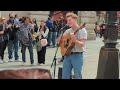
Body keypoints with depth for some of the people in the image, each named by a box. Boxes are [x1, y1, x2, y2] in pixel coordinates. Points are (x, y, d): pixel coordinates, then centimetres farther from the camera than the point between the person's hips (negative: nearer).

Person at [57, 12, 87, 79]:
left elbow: (82, 44, -17)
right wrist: (61, 38, -7)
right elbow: (58, 41, 15)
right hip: (67, 55, 6)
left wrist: (75, 41, -35)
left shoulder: (82, 30, -6)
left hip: (77, 56, -6)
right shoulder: (67, 31, 12)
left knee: (77, 76, 0)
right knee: (65, 76, 7)